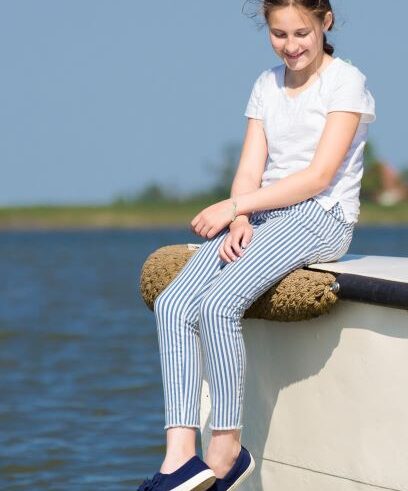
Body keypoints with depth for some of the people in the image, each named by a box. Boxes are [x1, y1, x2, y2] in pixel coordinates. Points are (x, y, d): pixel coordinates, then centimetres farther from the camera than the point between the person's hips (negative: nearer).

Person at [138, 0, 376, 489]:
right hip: (261, 217, 7)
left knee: (218, 304, -29)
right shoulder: (267, 85, 17)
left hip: (321, 217, -7)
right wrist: (239, 222, -11)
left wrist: (233, 207, -14)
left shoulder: (346, 82, -3)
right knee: (173, 304, -18)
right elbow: (250, 169, 10)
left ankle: (227, 450, -20)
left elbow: (319, 176, -12)